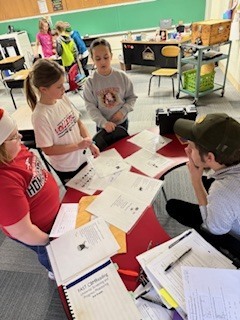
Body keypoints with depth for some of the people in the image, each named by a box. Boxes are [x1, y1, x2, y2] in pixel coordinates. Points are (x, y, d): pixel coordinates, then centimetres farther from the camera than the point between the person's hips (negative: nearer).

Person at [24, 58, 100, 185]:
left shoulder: (63, 98, -10)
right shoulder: (40, 116, -28)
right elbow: (47, 150, -22)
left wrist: (90, 143, -10)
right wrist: (78, 145, -22)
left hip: (81, 158, 6)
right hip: (66, 168, -5)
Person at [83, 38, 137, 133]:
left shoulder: (122, 76, -9)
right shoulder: (90, 82, -13)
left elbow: (131, 97, -2)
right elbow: (90, 107, -14)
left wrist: (123, 111, -17)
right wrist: (104, 122, -26)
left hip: (122, 121, 2)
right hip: (103, 125, -1)